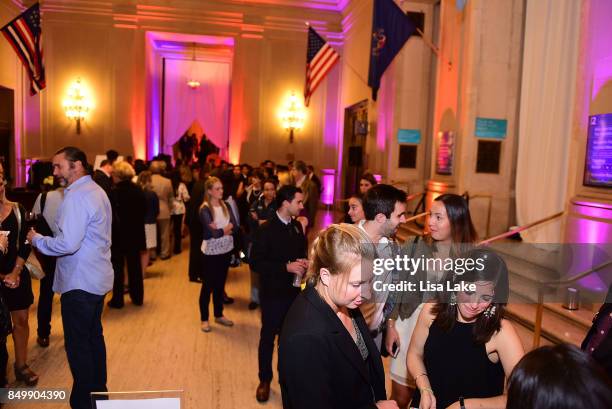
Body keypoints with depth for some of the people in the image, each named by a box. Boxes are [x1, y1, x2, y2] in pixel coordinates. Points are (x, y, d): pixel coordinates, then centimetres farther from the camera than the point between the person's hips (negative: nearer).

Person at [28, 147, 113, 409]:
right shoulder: (96, 191, 11)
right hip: (97, 278, 10)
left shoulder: (76, 196, -19)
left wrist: (37, 240, -10)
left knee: (77, 345, 1)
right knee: (94, 337, 19)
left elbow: (68, 243, -25)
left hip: (79, 282, -10)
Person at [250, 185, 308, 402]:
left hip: (293, 290, 5)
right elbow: (256, 263, -19)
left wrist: (303, 263, -7)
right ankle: (264, 380, 29)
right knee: (268, 337, 11)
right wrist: (286, 267, -25)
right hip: (273, 293, -5)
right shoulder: (266, 229, -17)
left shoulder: (297, 226, 2)